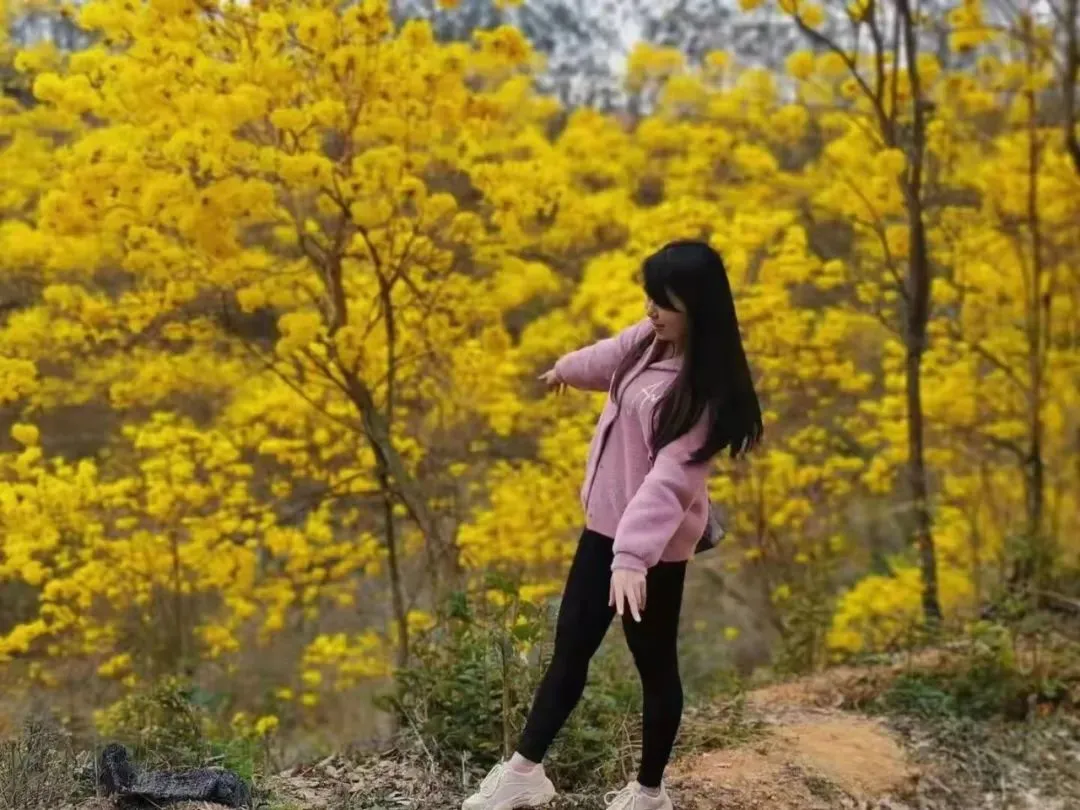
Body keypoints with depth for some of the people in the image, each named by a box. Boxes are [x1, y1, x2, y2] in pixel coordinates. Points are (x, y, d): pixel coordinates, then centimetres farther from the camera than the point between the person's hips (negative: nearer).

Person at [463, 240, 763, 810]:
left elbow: (672, 476, -33)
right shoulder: (647, 341, 0)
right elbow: (608, 359, 23)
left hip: (654, 544, -7)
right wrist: (565, 369, 44)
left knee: (654, 663, 8)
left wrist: (633, 555, -43)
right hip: (605, 522, 8)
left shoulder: (704, 385, -23)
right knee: (570, 647, 13)